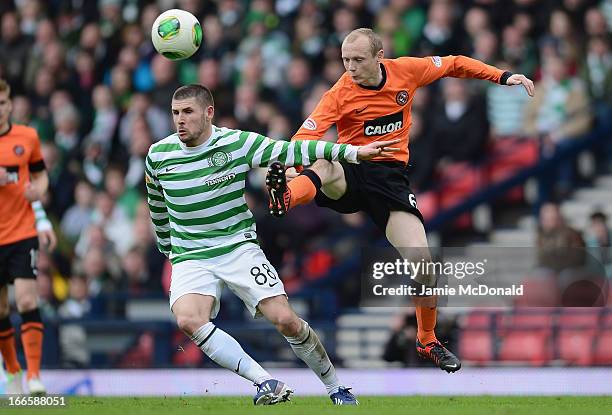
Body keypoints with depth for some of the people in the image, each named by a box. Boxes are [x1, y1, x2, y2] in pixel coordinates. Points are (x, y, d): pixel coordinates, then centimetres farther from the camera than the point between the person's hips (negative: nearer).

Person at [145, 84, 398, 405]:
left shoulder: (237, 143, -8)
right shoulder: (158, 156, -2)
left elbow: (291, 151, -9)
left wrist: (354, 152, -14)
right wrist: (166, 248, 28)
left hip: (239, 246, -1)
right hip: (190, 257, 1)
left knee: (285, 320, -13)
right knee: (188, 319, -29)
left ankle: (334, 388, 10)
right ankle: (264, 382, -26)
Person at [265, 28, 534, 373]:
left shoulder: (407, 71, -1)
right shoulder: (341, 93, -9)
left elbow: (454, 65, 14)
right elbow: (308, 133, -19)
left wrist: (503, 76, 9)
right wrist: (292, 164, -39)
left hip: (390, 174, 2)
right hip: (350, 171, -2)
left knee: (422, 261, -9)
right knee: (324, 167, -40)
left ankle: (428, 341, 12)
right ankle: (285, 197, -71)